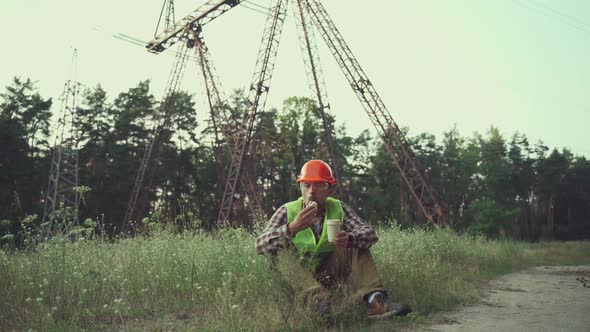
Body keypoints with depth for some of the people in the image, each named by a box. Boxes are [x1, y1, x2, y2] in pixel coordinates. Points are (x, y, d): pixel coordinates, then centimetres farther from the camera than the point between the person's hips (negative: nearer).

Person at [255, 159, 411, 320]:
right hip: (299, 278, -1)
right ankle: (317, 299, -46)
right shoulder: (287, 211, -5)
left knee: (357, 243, -13)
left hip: (331, 275, 2)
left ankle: (374, 299, -31)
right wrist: (292, 228, -35)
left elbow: (370, 233, -15)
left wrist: (350, 239, -38)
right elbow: (260, 245, -18)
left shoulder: (339, 208, 0)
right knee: (283, 252, -27)